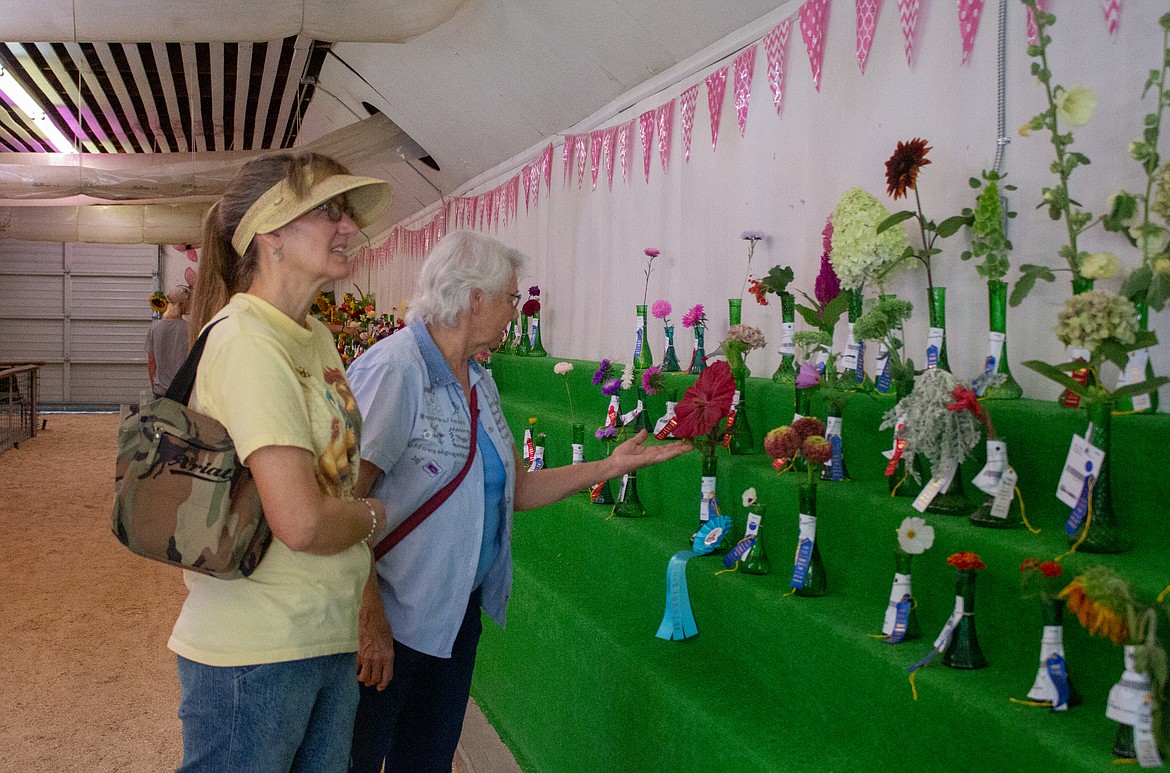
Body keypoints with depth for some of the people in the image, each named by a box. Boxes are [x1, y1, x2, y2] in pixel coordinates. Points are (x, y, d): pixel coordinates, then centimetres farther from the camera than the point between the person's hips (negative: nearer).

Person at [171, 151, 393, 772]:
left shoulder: (316, 336, 9)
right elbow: (301, 522, -27)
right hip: (255, 654, -8)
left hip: (328, 638, 8)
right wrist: (373, 515, -7)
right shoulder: (247, 340, -20)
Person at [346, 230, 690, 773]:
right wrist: (368, 616, -25)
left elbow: (512, 491, 12)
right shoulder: (394, 368, -18)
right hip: (384, 623, -8)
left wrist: (610, 467, 8)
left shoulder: (478, 382, 10)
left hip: (456, 617, 8)